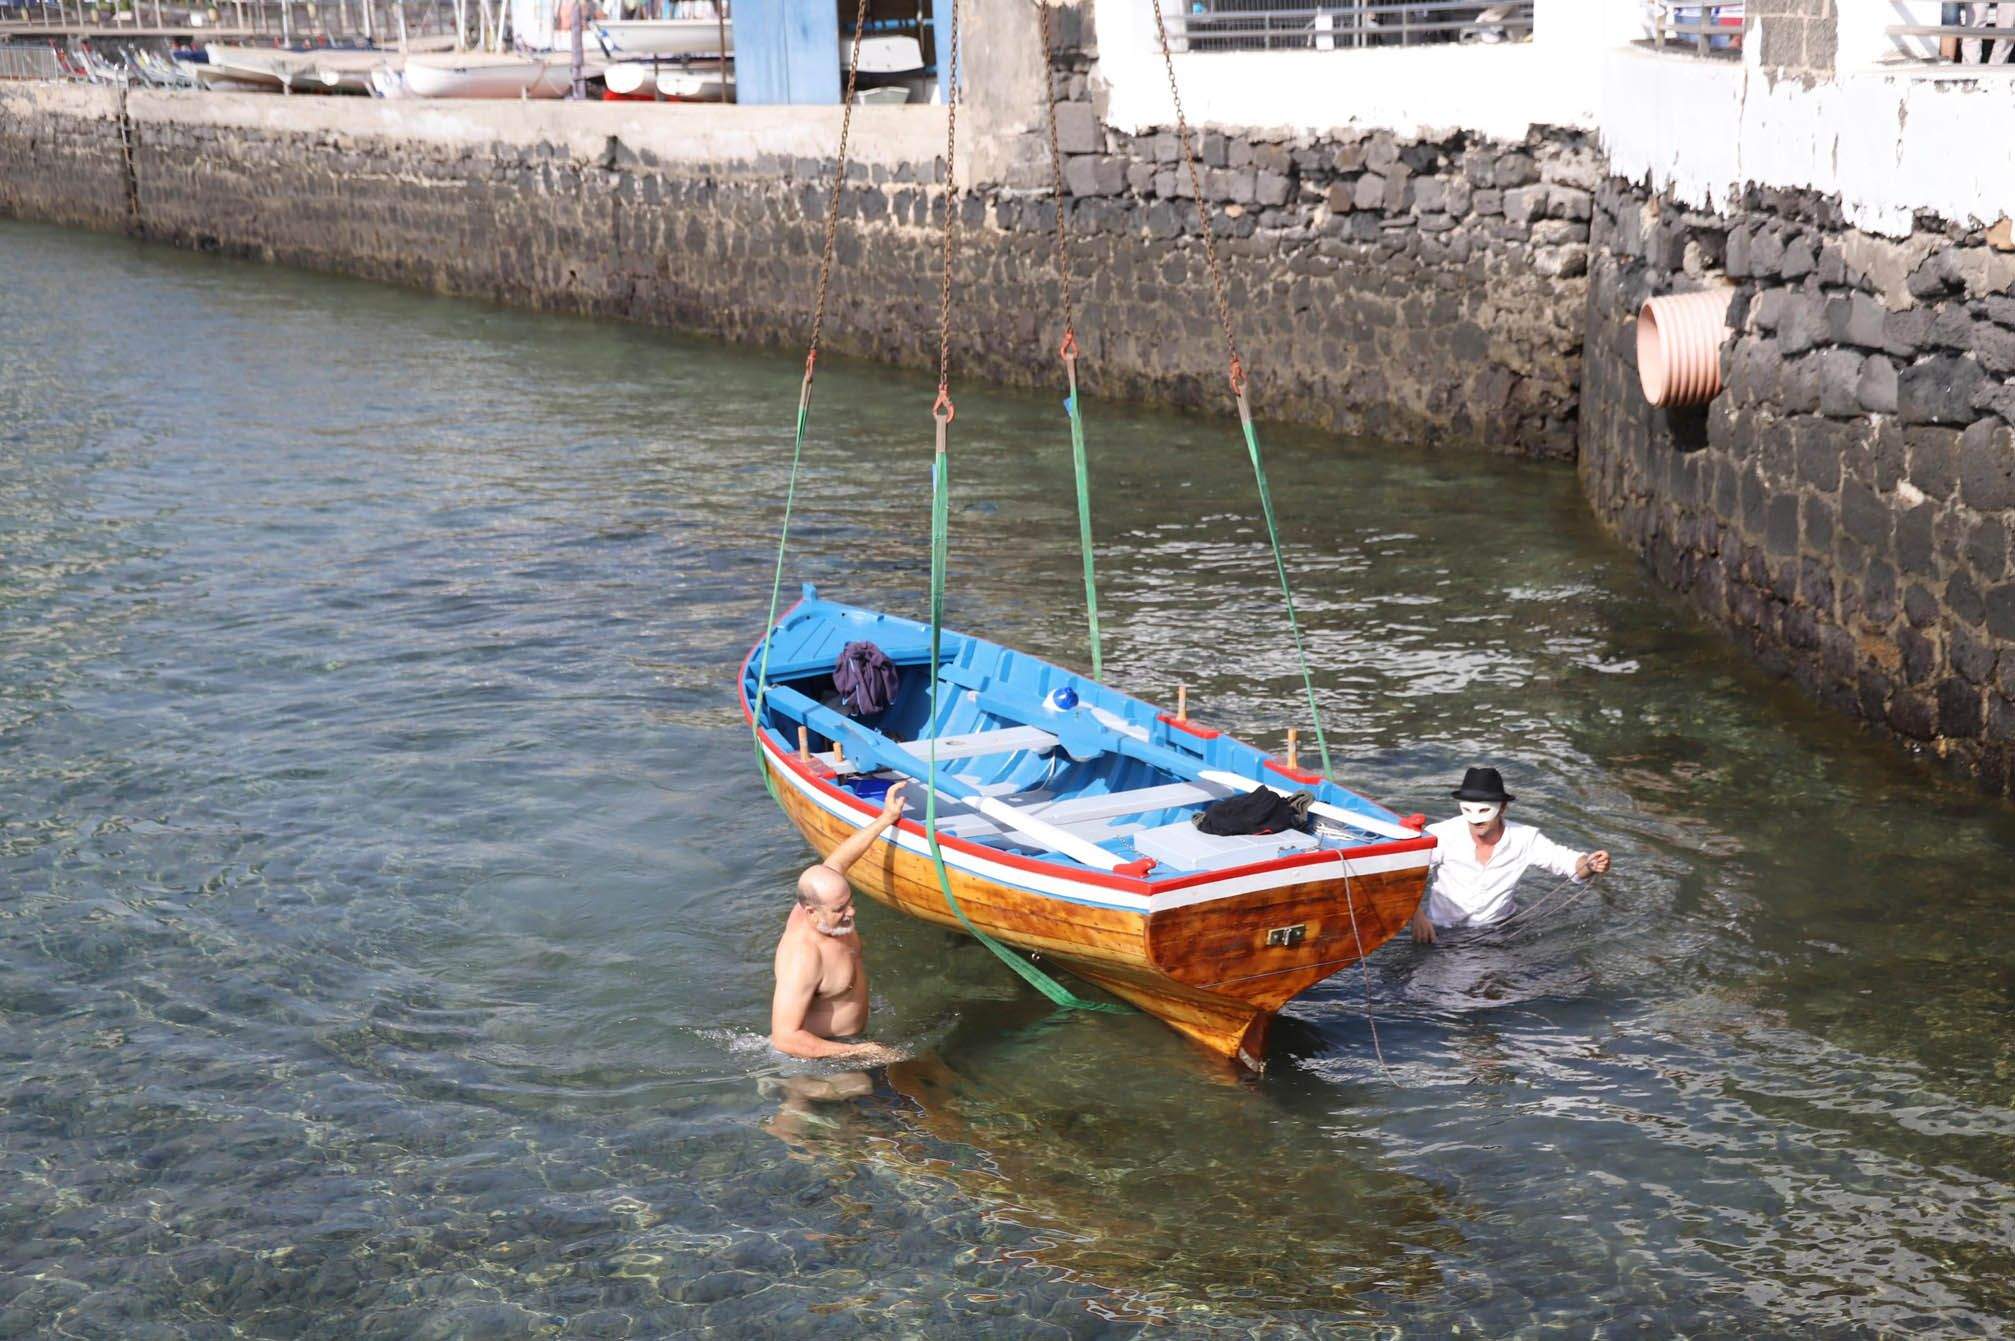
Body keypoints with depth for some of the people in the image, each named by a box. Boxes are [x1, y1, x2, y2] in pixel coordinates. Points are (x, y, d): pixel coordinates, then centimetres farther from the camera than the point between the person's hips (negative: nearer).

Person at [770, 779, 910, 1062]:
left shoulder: (819, 901, -6)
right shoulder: (802, 957, -31)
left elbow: (837, 861, 16)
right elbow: (785, 1039, -34)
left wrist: (886, 818, 20)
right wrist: (854, 1052, -28)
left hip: (852, 1037, 9)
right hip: (818, 1052, -9)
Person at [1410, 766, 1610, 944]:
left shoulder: (1524, 838, -6)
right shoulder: (1442, 835, -17)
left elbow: (1566, 860, -1)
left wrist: (1590, 865, -25)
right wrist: (1417, 915, -37)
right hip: (1442, 933, -3)